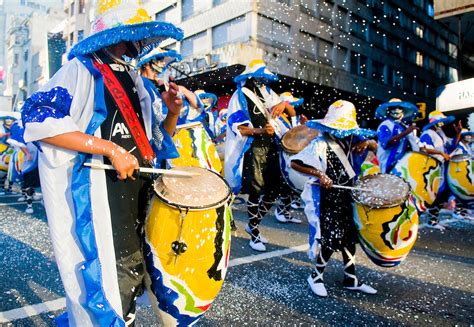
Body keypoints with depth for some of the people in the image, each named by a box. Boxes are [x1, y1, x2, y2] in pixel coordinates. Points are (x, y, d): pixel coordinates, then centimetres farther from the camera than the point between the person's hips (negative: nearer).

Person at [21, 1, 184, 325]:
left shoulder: (134, 81, 17)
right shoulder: (82, 69, -5)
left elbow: (155, 140, 21)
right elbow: (39, 119, -20)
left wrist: (173, 112, 0)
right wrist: (110, 149, -24)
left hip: (137, 195, 8)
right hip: (98, 195, -7)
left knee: (131, 277, 17)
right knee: (110, 290, -2)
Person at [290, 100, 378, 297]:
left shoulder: (349, 139, 4)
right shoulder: (320, 144, -19)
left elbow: (374, 146, 14)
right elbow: (294, 163, -24)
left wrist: (366, 143, -8)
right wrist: (319, 174, -31)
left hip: (346, 197, 8)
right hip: (326, 200, -8)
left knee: (349, 236, 13)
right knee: (331, 239, -5)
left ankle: (351, 279, 28)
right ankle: (316, 276, 19)